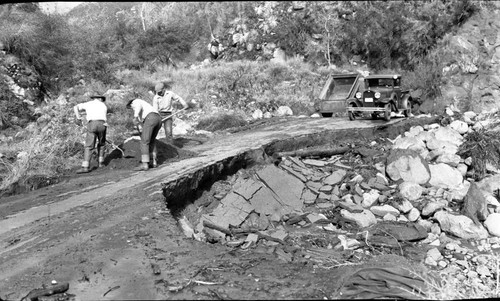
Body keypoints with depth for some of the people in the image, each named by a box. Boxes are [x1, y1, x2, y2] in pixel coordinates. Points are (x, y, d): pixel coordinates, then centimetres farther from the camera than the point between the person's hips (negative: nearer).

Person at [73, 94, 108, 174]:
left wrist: (78, 118, 4)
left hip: (92, 124, -1)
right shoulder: (104, 106, 26)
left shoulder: (88, 104, 23)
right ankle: (101, 162, 23)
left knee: (88, 146, -1)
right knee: (101, 144, 23)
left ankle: (85, 167, -10)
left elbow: (75, 107, 10)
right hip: (102, 125, 1)